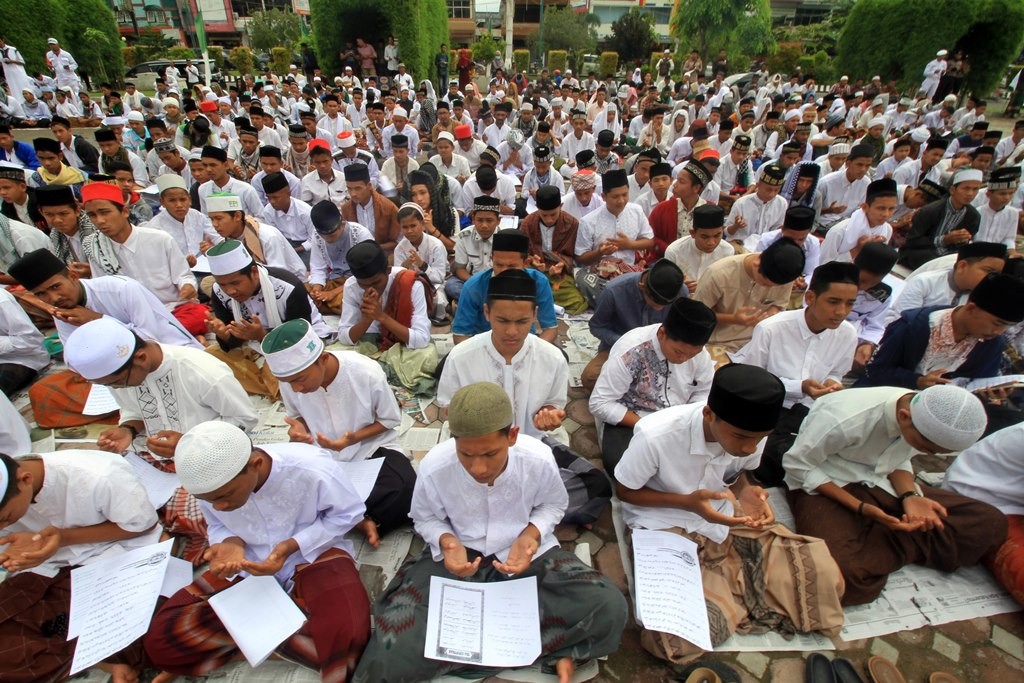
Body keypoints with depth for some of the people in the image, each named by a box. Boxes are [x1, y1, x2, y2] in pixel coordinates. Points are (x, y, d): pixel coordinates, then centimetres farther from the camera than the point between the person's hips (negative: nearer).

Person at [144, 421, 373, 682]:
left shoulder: (313, 471, -30)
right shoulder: (210, 484, -15)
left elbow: (348, 514, -14)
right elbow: (219, 526, 5)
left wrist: (291, 545, -26)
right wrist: (231, 544, -20)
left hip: (314, 556, -4)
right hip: (247, 566, 5)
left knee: (344, 632, -32)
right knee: (161, 639, -10)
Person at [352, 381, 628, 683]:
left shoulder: (540, 460, -22)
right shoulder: (434, 467, -22)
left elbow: (553, 505, 1)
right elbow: (425, 518, -1)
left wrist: (531, 535, -19)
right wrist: (446, 541, -22)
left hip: (525, 553, 0)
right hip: (459, 556, 1)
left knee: (609, 608, -19)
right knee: (392, 657, -21)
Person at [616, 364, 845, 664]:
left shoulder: (749, 435, -14)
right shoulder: (655, 435, -30)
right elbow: (624, 491, -13)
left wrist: (746, 493, -16)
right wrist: (687, 502, -26)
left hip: (726, 518, 5)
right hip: (665, 527, -4)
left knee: (821, 577, -9)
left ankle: (726, 600, 7)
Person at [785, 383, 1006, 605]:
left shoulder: (930, 424, -9)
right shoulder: (845, 419, -31)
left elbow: (897, 460, 7)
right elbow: (796, 463, -20)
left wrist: (910, 496, -13)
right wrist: (861, 508, -22)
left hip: (878, 482, 6)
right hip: (823, 487, -6)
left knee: (991, 522, -8)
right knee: (842, 578, -32)